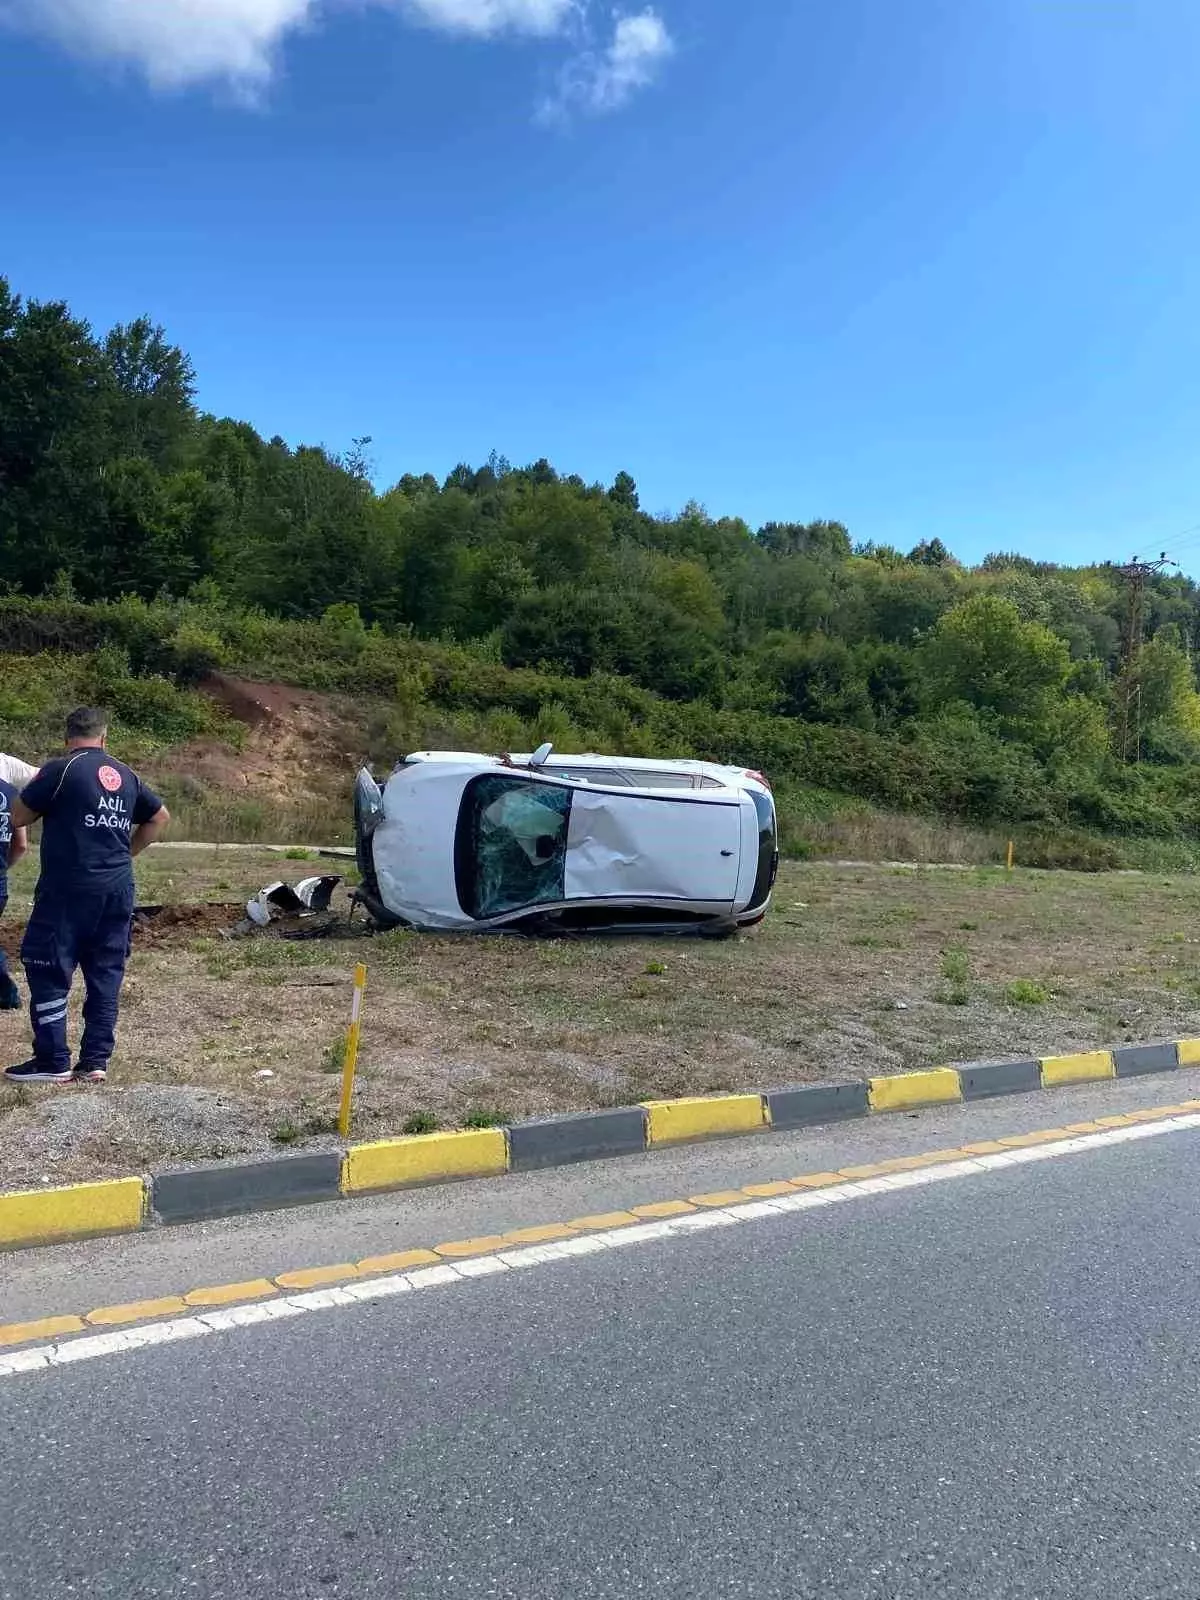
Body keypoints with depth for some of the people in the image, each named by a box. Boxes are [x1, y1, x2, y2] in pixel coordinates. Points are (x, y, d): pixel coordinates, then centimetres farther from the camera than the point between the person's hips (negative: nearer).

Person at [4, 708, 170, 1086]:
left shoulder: (60, 769, -8)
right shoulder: (126, 775, 10)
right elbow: (160, 816, 22)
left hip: (70, 888, -6)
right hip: (118, 888, 6)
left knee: (49, 972, 4)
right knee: (106, 975, 9)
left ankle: (52, 1062, 7)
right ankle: (95, 1062, 13)